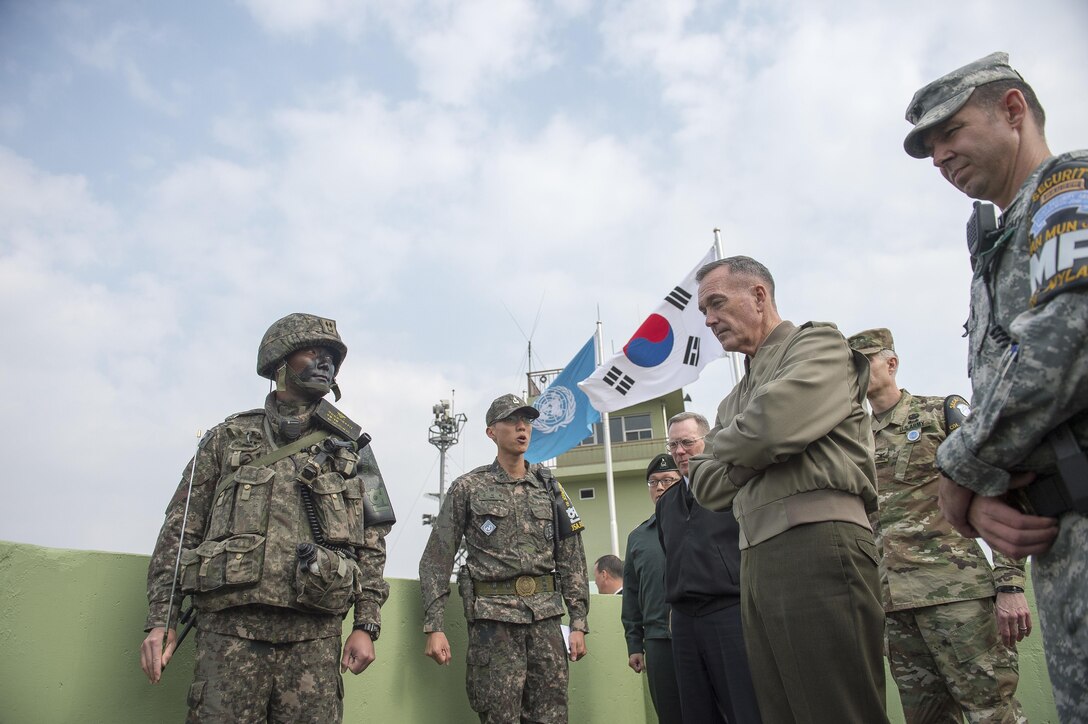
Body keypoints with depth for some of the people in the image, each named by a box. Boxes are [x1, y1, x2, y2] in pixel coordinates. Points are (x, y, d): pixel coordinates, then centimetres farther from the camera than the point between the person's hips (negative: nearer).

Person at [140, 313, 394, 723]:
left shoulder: (349, 448, 12)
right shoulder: (228, 439, 11)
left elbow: (371, 542, 10)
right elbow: (179, 531, 10)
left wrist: (366, 625, 2)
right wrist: (160, 620, 3)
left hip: (314, 635, 1)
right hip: (230, 627, 0)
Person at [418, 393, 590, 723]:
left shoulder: (550, 488, 11)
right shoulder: (467, 488, 3)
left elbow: (572, 559, 10)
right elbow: (436, 560, 1)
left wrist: (579, 622, 4)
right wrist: (433, 627, -7)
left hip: (546, 619, 3)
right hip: (493, 619, -3)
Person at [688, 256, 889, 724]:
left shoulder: (818, 344, 3)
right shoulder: (736, 398, 26)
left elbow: (772, 427, -16)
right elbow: (706, 487, 17)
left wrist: (725, 447, 5)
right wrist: (753, 455, -1)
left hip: (816, 542, -8)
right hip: (755, 559, 8)